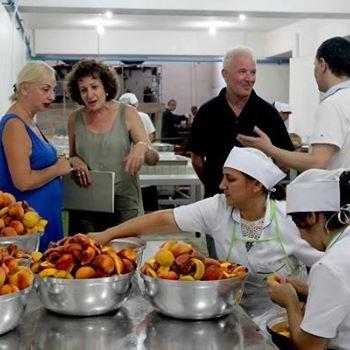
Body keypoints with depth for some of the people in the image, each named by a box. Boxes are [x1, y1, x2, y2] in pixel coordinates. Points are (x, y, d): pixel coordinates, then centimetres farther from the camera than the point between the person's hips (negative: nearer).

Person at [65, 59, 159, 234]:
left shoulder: (127, 114, -2)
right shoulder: (75, 119, 4)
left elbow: (153, 159, -5)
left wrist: (142, 148, -26)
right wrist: (74, 161, -6)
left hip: (124, 207, -1)